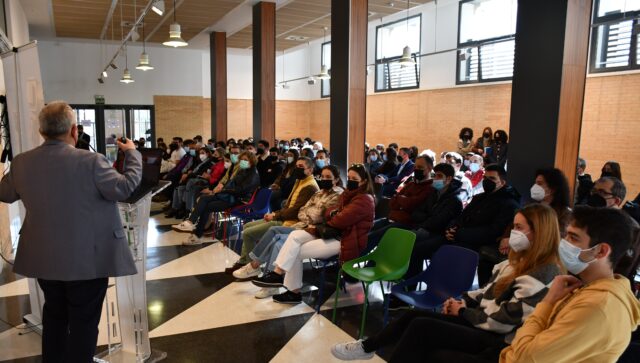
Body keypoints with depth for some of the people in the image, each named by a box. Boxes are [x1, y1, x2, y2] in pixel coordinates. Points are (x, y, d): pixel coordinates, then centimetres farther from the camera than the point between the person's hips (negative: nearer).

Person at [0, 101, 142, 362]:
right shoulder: (90, 161, -21)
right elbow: (124, 188, -13)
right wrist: (132, 154, -1)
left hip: (43, 257, 6)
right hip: (87, 258, -5)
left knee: (53, 316, 24)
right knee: (84, 321, 8)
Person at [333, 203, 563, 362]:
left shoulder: (544, 274, -20)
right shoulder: (522, 259, 10)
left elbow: (505, 321, -23)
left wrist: (463, 312, -11)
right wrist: (463, 300, 2)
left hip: (498, 340, -9)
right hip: (483, 322, 9)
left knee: (421, 326, -18)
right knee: (415, 315, -1)